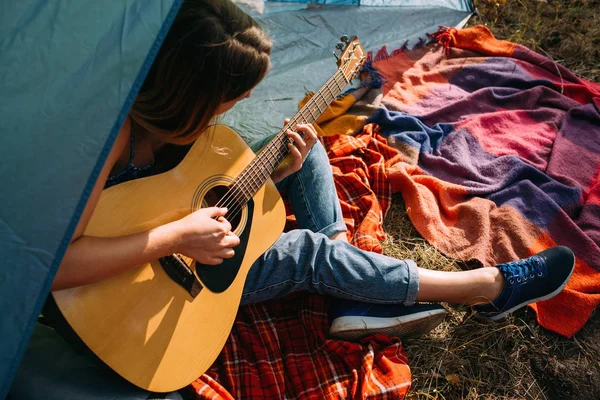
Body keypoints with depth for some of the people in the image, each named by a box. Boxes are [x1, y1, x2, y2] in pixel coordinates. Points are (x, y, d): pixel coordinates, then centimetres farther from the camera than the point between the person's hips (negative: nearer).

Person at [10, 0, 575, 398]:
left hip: (190, 242, 8)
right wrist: (175, 237, -36)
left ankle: (359, 300, -8)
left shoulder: (177, 115, -6)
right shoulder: (114, 128, -30)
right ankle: (491, 287, -5)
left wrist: (276, 169, -15)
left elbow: (209, 192, 1)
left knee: (307, 151, -3)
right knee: (309, 251, -21)